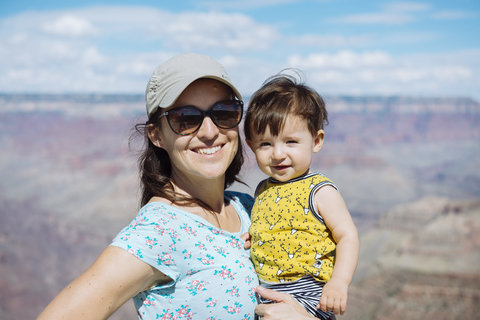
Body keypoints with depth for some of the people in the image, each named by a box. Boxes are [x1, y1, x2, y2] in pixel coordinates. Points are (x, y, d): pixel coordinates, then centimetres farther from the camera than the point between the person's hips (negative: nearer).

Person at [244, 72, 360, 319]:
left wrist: (339, 282, -21)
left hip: (305, 296, -6)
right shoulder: (263, 190, 9)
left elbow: (347, 236, -10)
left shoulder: (319, 191, -9)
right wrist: (247, 239, 5)